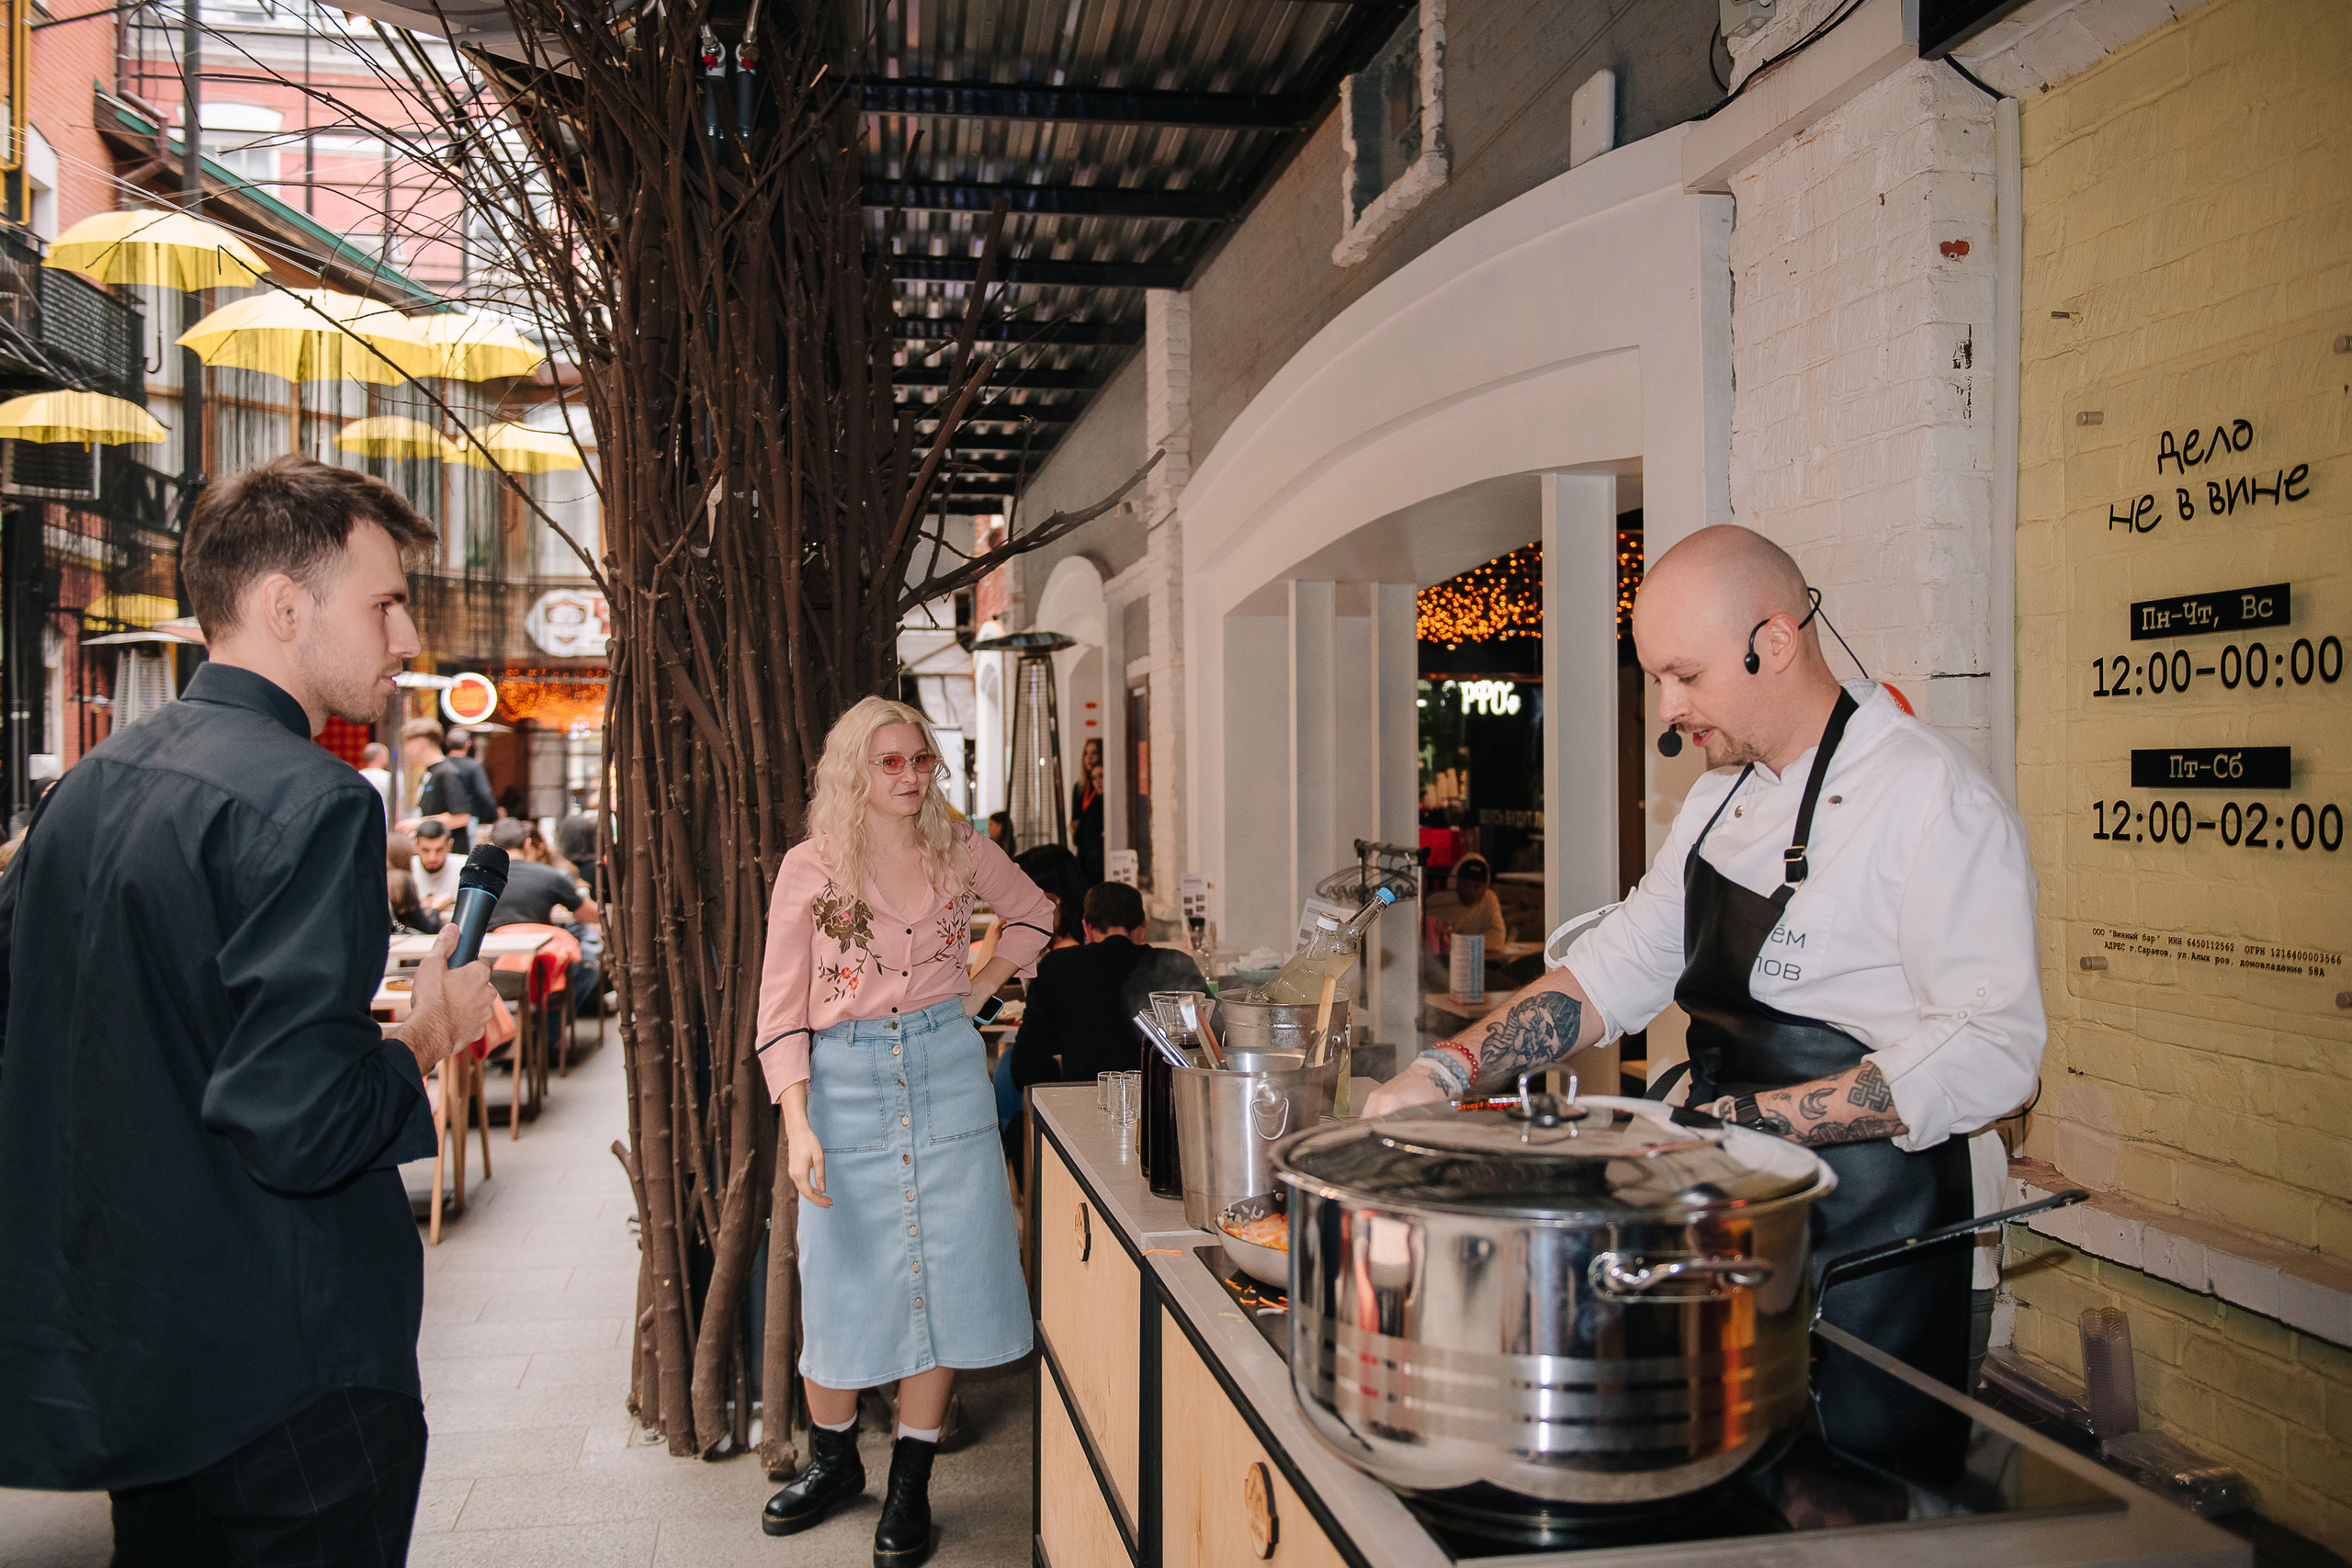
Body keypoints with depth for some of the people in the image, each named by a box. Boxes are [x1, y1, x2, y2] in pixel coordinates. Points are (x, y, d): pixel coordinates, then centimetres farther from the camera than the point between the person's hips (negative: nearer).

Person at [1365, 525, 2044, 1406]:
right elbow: (1621, 969, 10)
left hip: (1866, 1234, -7)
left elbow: (1990, 1053, -21)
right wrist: (1448, 1069, -2)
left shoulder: (1934, 800, -17)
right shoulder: (1724, 796, 10)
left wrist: (1741, 1121, -25)